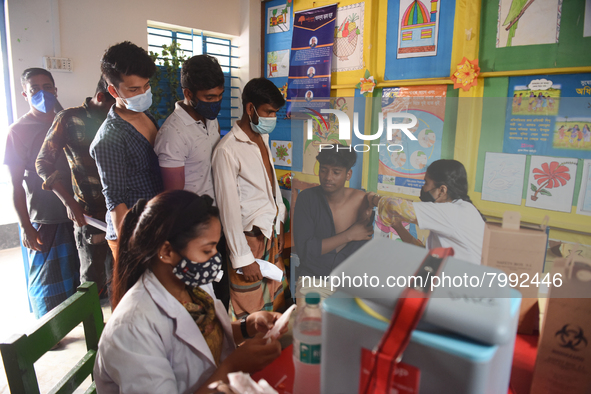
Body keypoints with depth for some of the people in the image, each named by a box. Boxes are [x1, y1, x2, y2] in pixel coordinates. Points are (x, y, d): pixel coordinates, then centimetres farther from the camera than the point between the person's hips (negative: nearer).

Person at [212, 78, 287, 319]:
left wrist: (278, 225, 16)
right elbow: (229, 207, -19)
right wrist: (243, 258, -17)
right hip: (249, 236, -8)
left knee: (276, 301, 20)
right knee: (251, 313, 6)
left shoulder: (262, 137, 7)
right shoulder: (227, 150, -20)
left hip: (270, 231, 8)